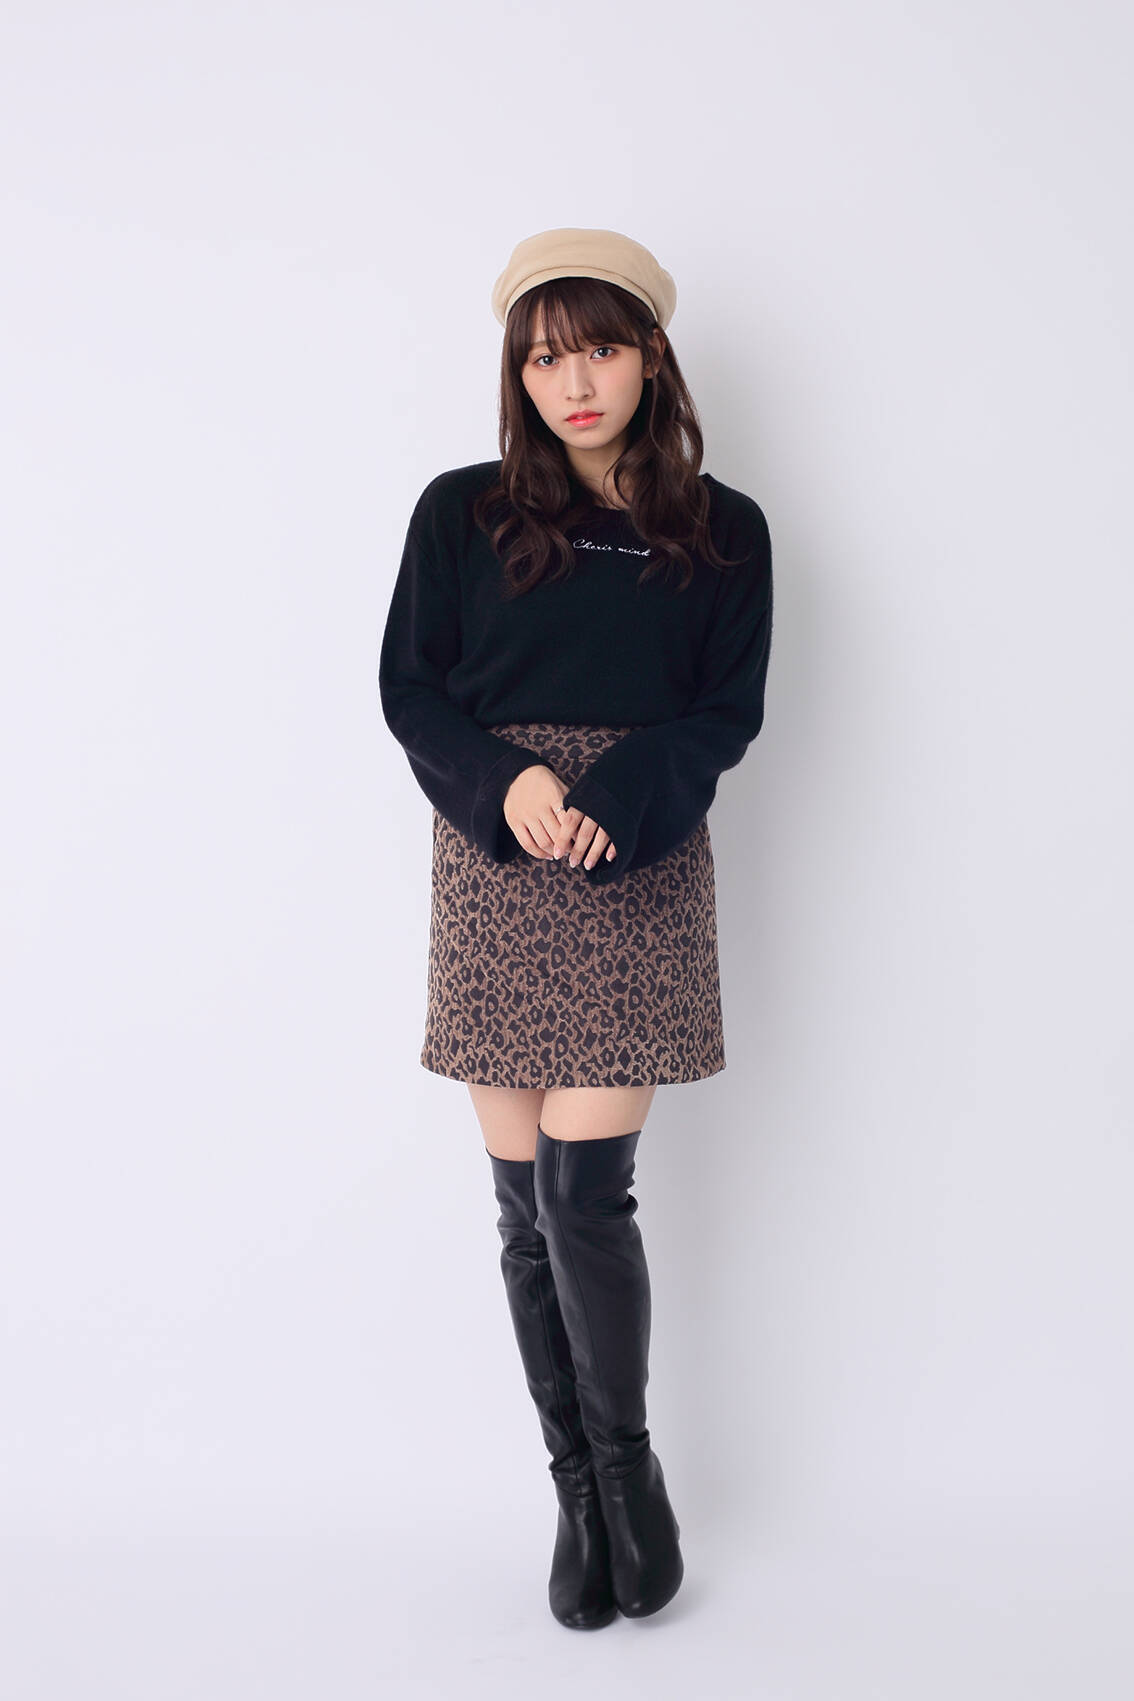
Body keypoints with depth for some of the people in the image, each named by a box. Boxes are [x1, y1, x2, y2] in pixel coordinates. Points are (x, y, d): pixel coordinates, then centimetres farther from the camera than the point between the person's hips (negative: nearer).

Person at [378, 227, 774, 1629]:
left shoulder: (722, 532, 6)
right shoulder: (461, 513, 6)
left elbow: (729, 713, 2)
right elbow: (408, 688, 5)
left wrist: (613, 797, -15)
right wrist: (505, 784, -13)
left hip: (640, 880, -1)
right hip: (494, 877, 2)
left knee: (585, 1192, -7)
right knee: (526, 1208, 5)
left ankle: (628, 1467, 17)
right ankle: (578, 1488, 22)